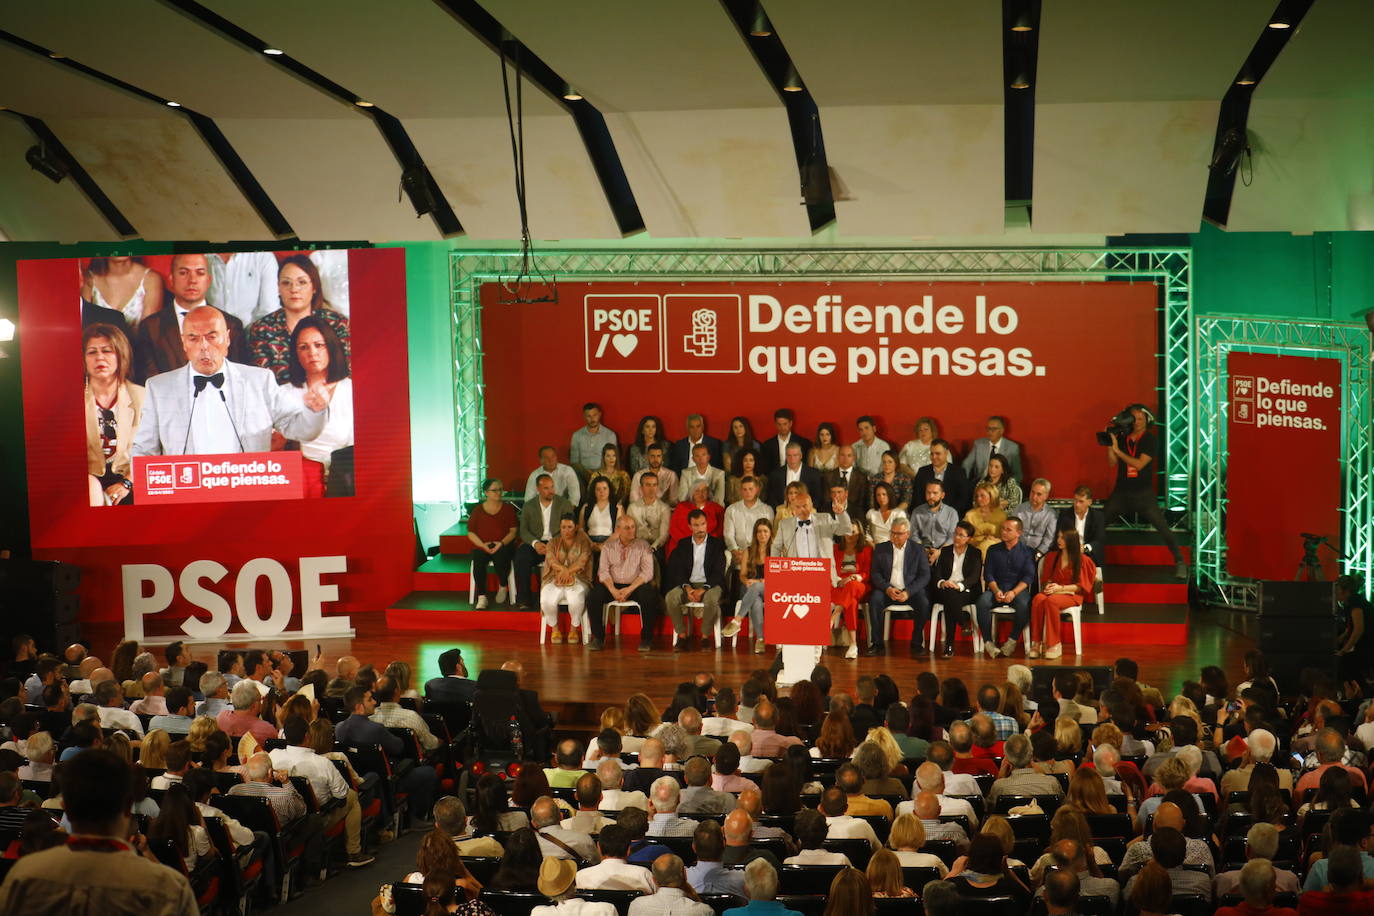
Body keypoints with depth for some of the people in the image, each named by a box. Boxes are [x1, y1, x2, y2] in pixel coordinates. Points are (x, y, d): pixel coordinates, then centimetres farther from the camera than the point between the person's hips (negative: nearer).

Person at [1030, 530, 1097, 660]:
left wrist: (1061, 588, -14)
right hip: (1053, 592, 4)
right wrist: (1048, 586, -4)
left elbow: (1082, 586, -2)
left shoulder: (1082, 560, 0)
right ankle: (1037, 643, -35)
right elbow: (1045, 579, 21)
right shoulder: (1052, 557, 15)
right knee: (1038, 599, -33)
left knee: (1050, 601, -38)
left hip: (1072, 594, -4)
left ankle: (1054, 645, -32)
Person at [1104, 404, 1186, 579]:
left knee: (1163, 528, -10)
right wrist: (1109, 445, -14)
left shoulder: (1150, 440, -9)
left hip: (1144, 493, -3)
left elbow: (1139, 464, -19)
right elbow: (1112, 463, 0)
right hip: (1121, 492, 3)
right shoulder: (1122, 438, 2)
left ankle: (1179, 562, 2)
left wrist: (1117, 449, -21)